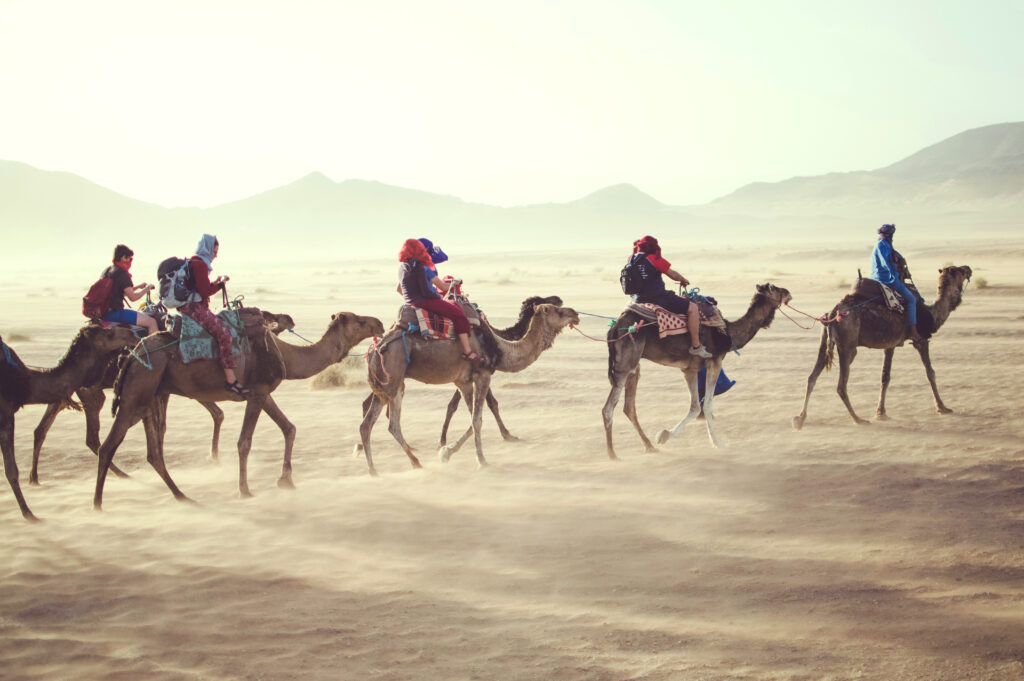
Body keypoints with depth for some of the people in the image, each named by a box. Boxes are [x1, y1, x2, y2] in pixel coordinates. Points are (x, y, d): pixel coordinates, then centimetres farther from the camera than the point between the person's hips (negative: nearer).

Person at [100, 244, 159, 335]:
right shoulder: (122, 274, -15)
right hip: (115, 313, -10)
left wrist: (137, 287, 22)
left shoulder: (107, 271, 14)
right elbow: (132, 297, -17)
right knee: (151, 322, -11)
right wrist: (146, 289, -3)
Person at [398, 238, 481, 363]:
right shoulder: (418, 266, -17)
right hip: (423, 301, -10)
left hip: (410, 303, 10)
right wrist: (439, 297, -3)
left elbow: (399, 289, 21)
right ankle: (467, 351, -14)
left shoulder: (402, 267, 10)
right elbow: (425, 292, -19)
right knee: (459, 314, -10)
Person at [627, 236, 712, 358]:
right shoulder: (654, 259, -10)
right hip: (657, 297, -8)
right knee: (692, 307, -2)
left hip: (639, 300, 8)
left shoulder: (631, 260, 6)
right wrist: (684, 280, 17)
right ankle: (696, 346, -2)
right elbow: (673, 275, 0)